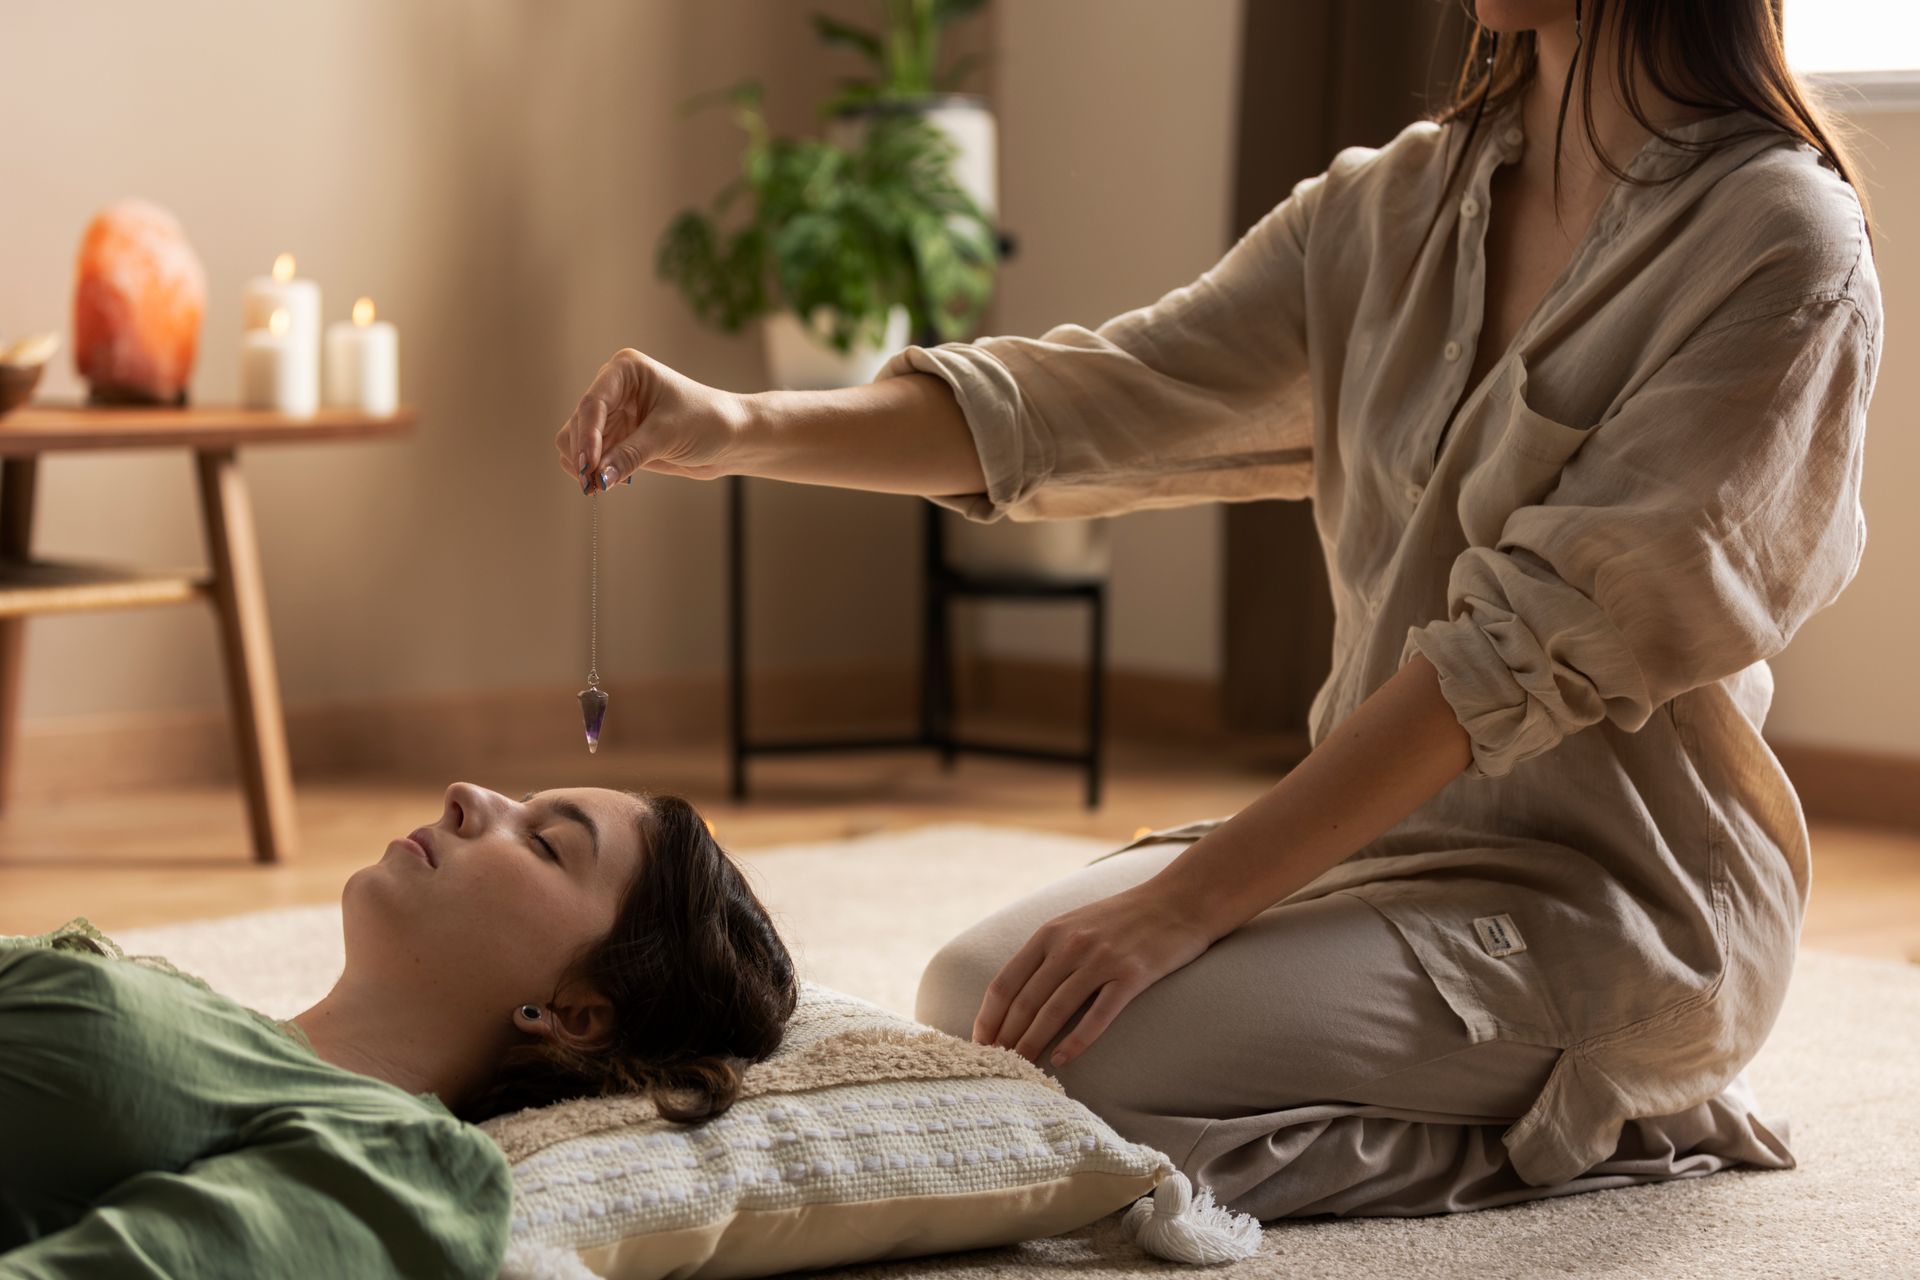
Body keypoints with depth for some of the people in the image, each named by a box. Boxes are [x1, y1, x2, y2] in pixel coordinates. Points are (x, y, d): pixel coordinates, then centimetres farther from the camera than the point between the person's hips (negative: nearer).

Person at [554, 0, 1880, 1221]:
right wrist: (742, 428, -16)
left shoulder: (1782, 245, -17)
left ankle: (1597, 1132, -1)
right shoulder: (1401, 203, 5)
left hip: (1611, 883, -8)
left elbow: (1529, 641, -23)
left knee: (1070, 1064, -20)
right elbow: (1109, 397, -1)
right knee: (972, 997, 3)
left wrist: (1189, 899, -25)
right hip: (1383, 822, 8)